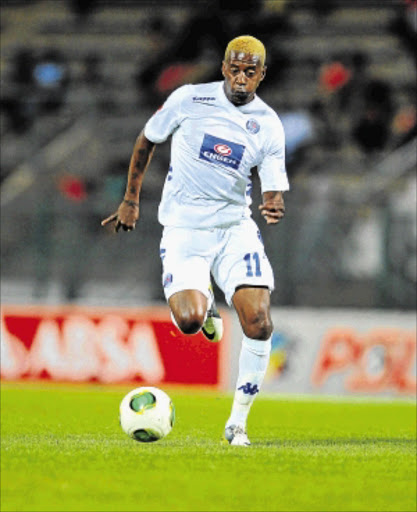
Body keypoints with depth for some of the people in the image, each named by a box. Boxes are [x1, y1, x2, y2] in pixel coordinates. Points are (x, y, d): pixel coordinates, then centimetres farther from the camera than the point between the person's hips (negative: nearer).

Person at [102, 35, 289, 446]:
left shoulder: (268, 124, -2)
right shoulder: (190, 99, -6)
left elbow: (274, 187, 0)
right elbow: (148, 139, 9)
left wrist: (275, 207, -25)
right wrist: (131, 199, 12)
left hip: (236, 227, 2)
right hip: (183, 229, -2)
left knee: (259, 325, -15)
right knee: (189, 321, -24)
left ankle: (237, 423, 2)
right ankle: (205, 307, 16)